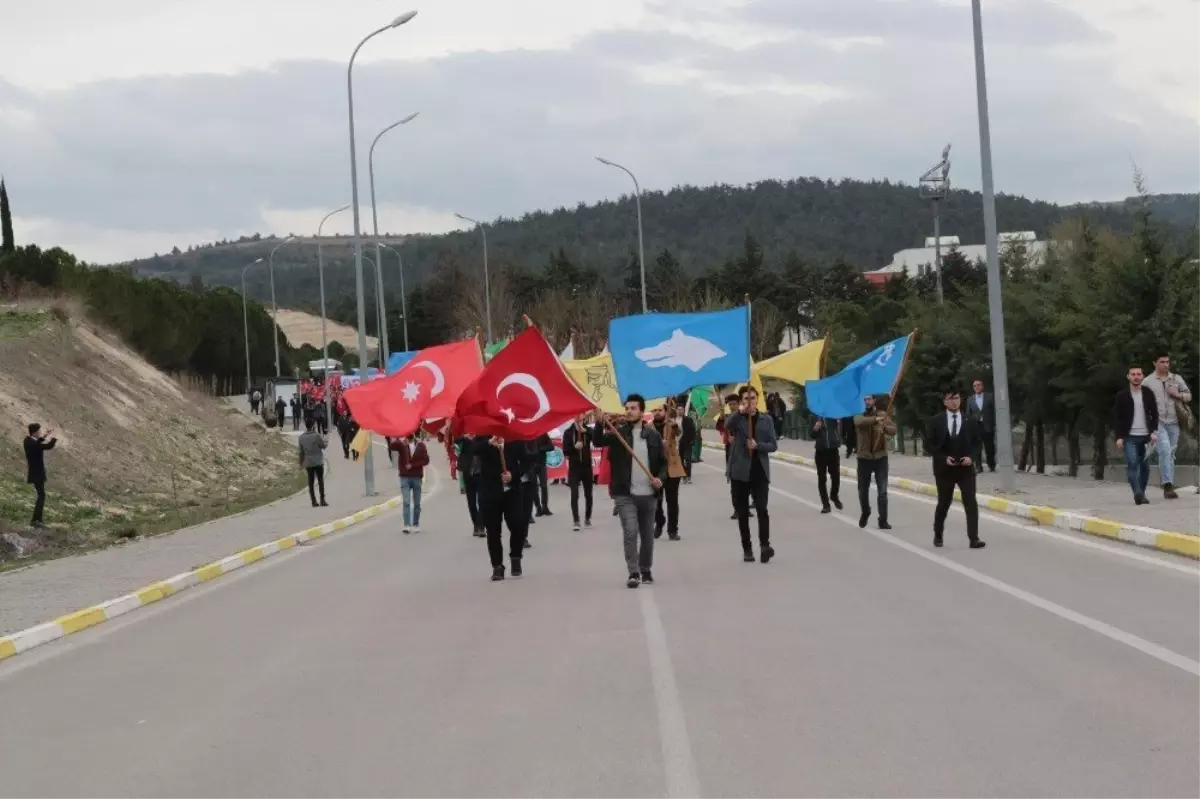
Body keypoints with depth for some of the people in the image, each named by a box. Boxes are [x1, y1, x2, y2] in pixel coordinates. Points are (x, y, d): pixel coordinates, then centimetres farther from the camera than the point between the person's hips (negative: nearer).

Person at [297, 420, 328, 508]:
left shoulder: (301, 437, 2)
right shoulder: (316, 435, -12)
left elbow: (301, 451, 7)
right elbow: (323, 445, -6)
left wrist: (301, 462, 16)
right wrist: (326, 441, 16)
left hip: (308, 462, 3)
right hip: (318, 461, -3)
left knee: (311, 482, 7)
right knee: (320, 481, 2)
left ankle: (313, 501, 4)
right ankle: (322, 500, -3)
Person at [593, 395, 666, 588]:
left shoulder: (653, 435, 5)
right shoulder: (618, 432, 0)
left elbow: (662, 462, 11)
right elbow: (597, 441, -15)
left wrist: (660, 478, -8)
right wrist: (600, 424, -33)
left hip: (648, 494, 2)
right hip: (625, 494, -2)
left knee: (647, 535, 12)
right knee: (630, 532, -15)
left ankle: (646, 571, 29)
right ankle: (633, 573, -12)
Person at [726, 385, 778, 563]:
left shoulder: (766, 420, 6)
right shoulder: (737, 419, 1)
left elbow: (774, 445, 3)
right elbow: (727, 425, -24)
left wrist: (757, 445, -16)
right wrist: (740, 411, -41)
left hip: (760, 471, 0)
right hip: (740, 471, 0)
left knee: (762, 508, -16)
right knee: (742, 512, 5)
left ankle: (765, 544, -21)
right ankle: (747, 549, 12)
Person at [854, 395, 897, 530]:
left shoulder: (883, 415, 3)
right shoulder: (859, 415, -1)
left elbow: (893, 430, -10)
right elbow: (859, 422, -26)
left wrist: (884, 427, -32)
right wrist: (875, 419, -42)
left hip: (881, 457, 0)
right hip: (864, 458, 0)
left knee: (882, 491, -4)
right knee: (863, 490, 11)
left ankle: (883, 521, 1)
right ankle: (865, 513, 37)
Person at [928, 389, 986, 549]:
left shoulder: (970, 420, 4)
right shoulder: (936, 421, 0)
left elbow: (976, 443, 8)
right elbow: (930, 445, -1)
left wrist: (971, 457, -10)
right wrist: (943, 458, -14)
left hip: (965, 468, 1)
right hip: (944, 469, -1)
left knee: (971, 503, -10)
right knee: (943, 503, 11)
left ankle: (974, 538, -13)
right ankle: (938, 536, 29)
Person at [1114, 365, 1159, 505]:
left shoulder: (1148, 394, 7)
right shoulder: (1122, 395, 0)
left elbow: (1154, 414, 10)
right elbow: (1116, 417, 0)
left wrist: (1154, 432, -3)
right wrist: (1119, 437, -7)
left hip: (1146, 436, 3)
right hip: (1129, 437, -3)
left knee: (1145, 466, 3)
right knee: (1132, 464, -17)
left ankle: (1141, 494, 13)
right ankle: (1138, 493, -24)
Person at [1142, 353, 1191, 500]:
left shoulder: (1177, 379, 12)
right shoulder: (1147, 382, 3)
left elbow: (1189, 396, 16)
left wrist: (1178, 394, -5)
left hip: (1173, 422, 4)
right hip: (1157, 422, -4)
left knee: (1171, 455, 7)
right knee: (1165, 451, -21)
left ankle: (1169, 488, 12)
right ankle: (1168, 485, -26)